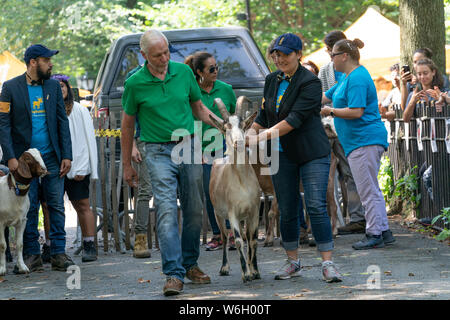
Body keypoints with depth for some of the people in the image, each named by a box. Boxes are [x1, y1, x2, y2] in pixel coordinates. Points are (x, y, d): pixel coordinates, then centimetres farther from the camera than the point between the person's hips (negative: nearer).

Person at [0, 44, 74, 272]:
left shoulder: (53, 86, 8)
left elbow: (62, 122, 9)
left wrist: (66, 155, 2)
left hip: (51, 157, 3)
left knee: (56, 206, 0)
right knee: (29, 208, 1)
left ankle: (58, 254, 4)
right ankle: (32, 255, 8)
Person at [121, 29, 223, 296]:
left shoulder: (184, 72, 3)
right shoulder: (135, 84, -4)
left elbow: (198, 107, 17)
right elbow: (128, 125, 5)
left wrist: (218, 122, 0)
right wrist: (127, 166, 8)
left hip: (189, 146, 3)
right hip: (159, 151, -3)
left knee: (194, 210, 7)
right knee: (167, 209, -14)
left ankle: (190, 264, 23)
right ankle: (174, 274, -18)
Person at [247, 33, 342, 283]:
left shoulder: (310, 82, -13)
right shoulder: (272, 81, 8)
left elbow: (294, 120, -23)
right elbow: (263, 117, 19)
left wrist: (260, 137, -26)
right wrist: (245, 137, 7)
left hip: (312, 153, -6)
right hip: (281, 154, 6)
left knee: (316, 206, -12)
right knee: (287, 210, 5)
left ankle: (327, 263, -11)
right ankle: (292, 262, 15)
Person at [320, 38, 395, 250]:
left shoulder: (357, 78, -15)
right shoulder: (347, 78, 19)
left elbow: (356, 112, -22)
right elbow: (326, 97, 28)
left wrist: (330, 111, -13)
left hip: (364, 140, -11)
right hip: (360, 142, 11)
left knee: (368, 190, -8)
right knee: (371, 190, 13)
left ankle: (375, 235, -5)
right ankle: (383, 231, 17)